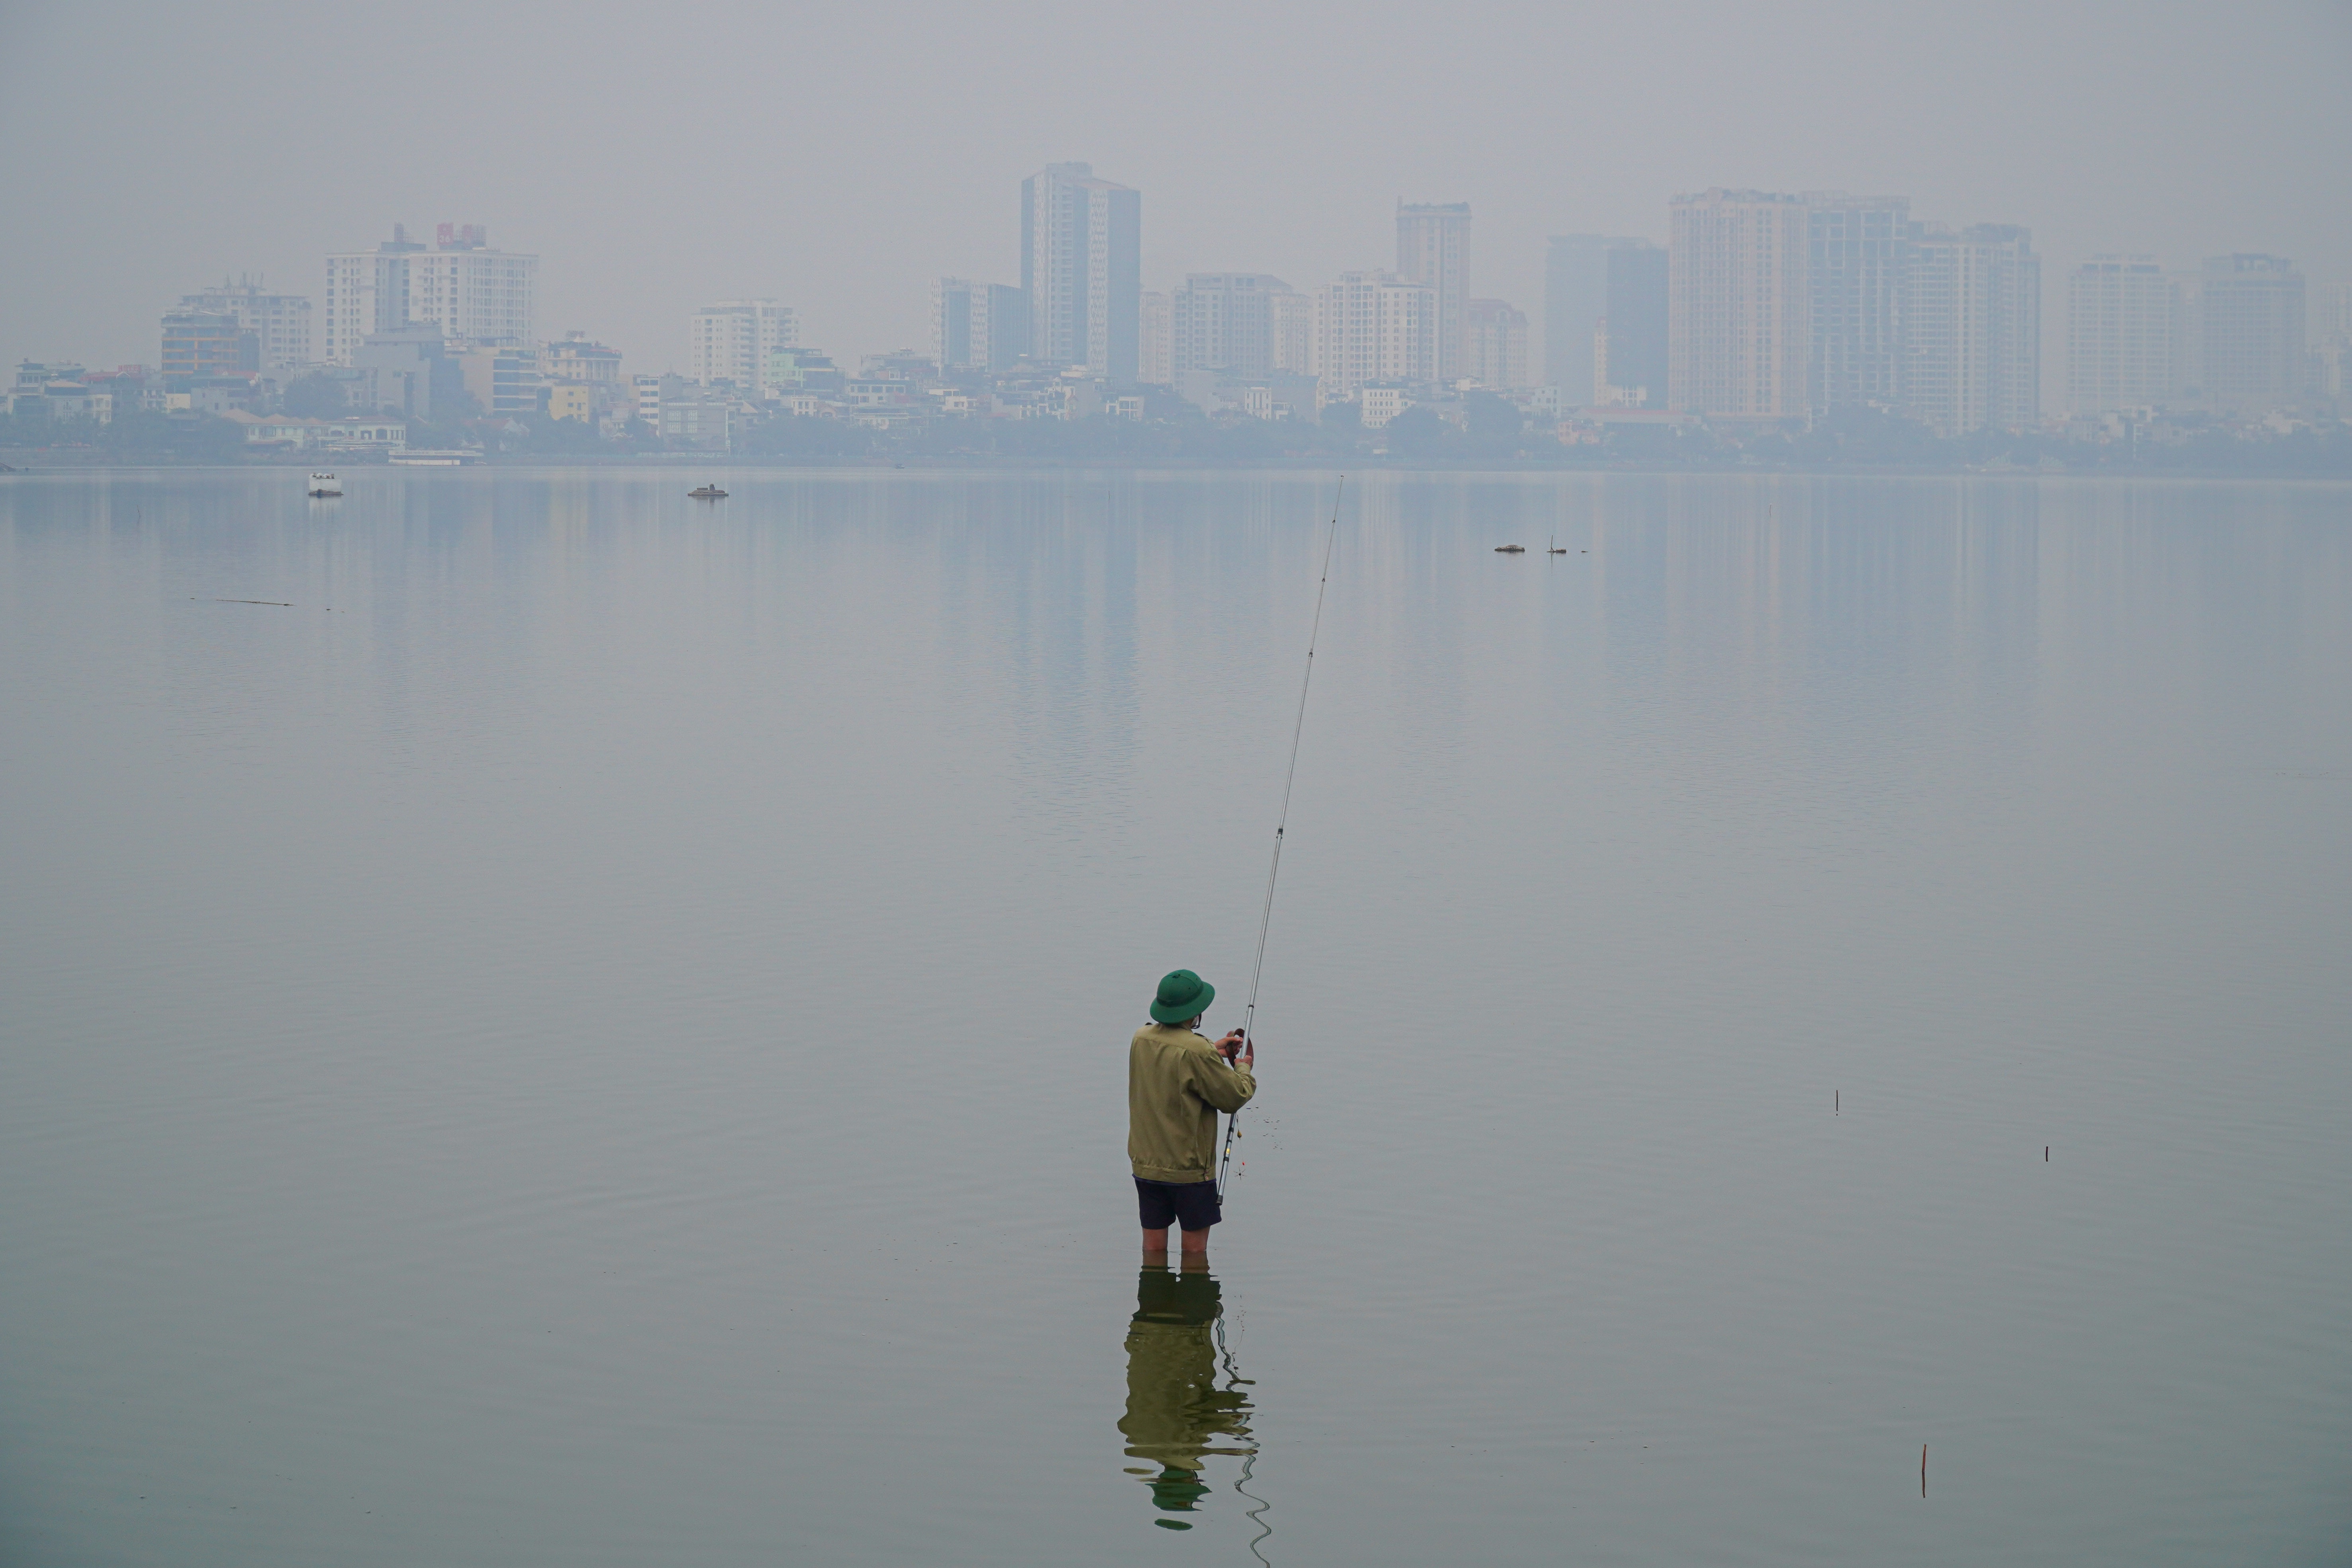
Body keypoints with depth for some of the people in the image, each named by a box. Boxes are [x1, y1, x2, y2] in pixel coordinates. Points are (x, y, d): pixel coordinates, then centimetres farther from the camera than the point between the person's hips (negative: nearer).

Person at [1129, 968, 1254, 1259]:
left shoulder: (1141, 1039, -1)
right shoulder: (1196, 1052, -22)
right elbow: (1234, 1098, -12)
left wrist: (1212, 1052, 16)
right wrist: (1243, 1069, 8)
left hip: (1145, 1164, 6)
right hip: (1189, 1167, -6)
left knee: (1154, 1244, 12)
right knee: (1194, 1246, 6)